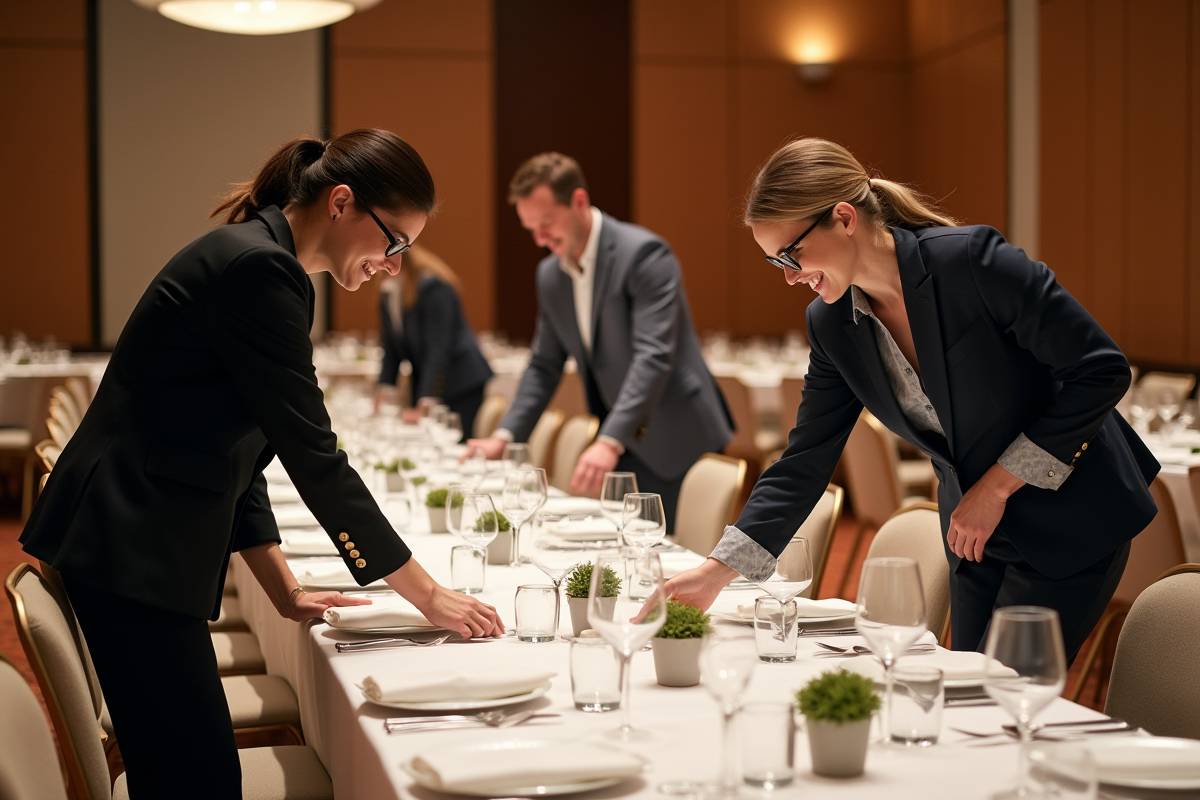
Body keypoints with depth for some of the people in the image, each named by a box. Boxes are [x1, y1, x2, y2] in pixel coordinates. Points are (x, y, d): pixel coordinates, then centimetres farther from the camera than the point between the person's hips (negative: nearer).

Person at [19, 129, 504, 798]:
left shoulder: (269, 269, 14)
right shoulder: (257, 268, -17)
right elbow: (314, 457, -18)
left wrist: (286, 593, 13)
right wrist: (428, 596, -12)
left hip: (141, 552, 10)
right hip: (128, 550, -10)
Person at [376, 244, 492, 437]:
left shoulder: (433, 286, -15)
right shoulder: (387, 293, 8)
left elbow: (439, 349, -19)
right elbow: (391, 354, 12)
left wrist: (425, 405, -23)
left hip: (463, 386, -7)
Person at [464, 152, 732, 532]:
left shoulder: (643, 254, -16)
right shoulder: (550, 275, 9)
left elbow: (653, 355, -25)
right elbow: (544, 366, 16)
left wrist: (610, 442, -34)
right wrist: (504, 436, 2)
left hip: (678, 444, -7)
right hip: (622, 450, 7)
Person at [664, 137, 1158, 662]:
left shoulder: (972, 260, -22)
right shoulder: (832, 326, -3)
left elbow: (1102, 371, -18)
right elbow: (803, 465, 0)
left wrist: (997, 485, -17)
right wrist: (715, 572, -9)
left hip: (1071, 522, -6)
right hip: (978, 537, 6)